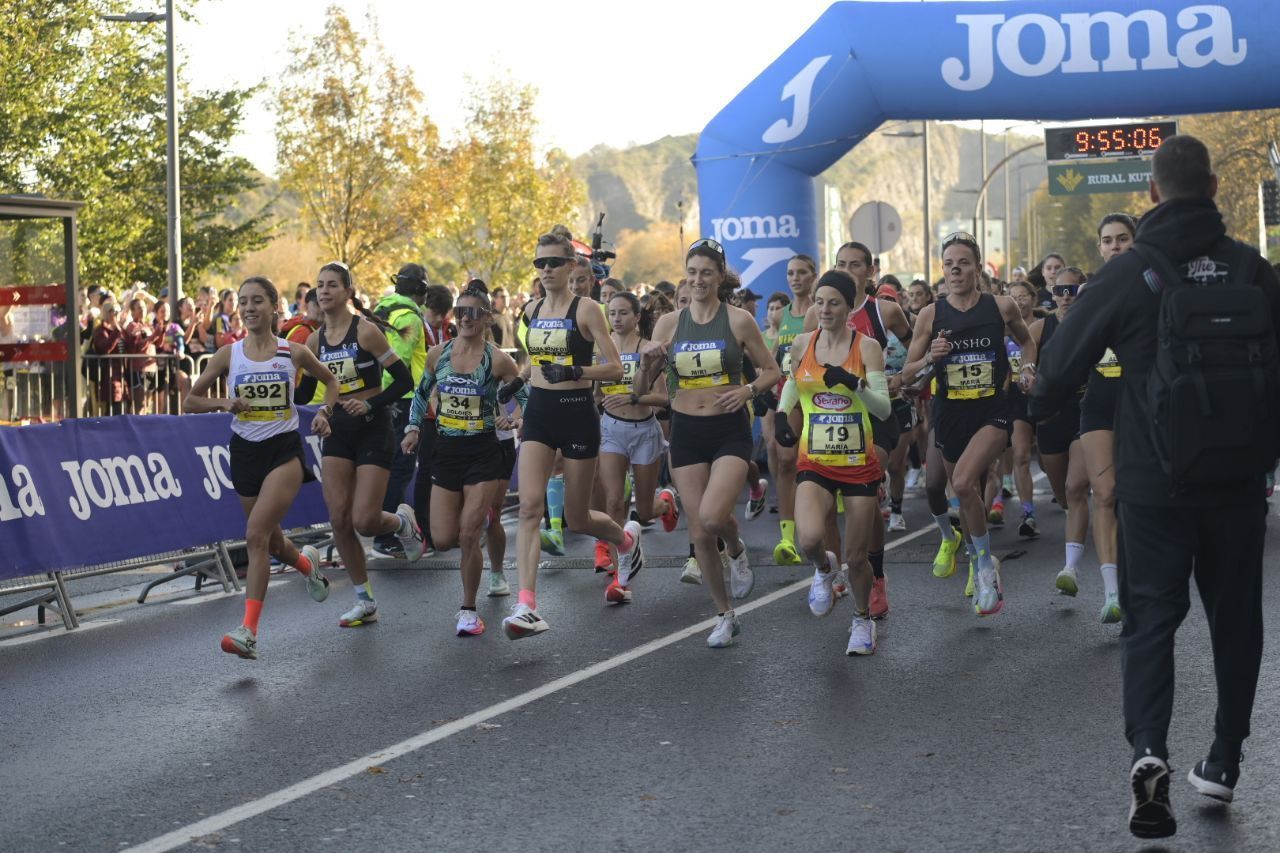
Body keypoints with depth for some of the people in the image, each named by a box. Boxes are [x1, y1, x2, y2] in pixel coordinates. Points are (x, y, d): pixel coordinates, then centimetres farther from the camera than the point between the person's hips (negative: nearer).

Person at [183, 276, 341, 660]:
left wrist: (324, 411, -1)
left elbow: (330, 381, 16)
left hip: (285, 449, -4)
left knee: (256, 535, -20)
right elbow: (190, 400, 7)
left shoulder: (294, 352, -1)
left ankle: (249, 631, -21)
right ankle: (307, 563, 51)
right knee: (272, 543, 14)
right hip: (245, 451, 4)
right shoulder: (228, 354, 2)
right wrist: (223, 403, -10)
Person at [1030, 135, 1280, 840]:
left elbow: (1066, 359, -3)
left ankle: (1148, 749, -18)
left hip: (1154, 482, -2)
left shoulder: (1128, 272, -7)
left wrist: (1037, 405, 18)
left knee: (1151, 615, 3)